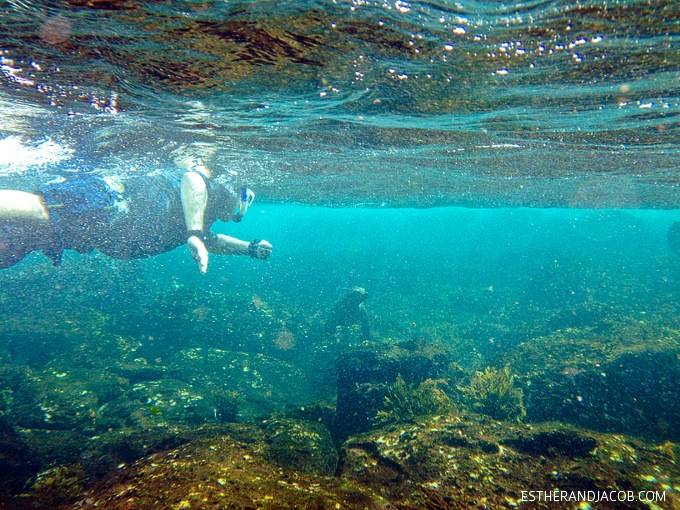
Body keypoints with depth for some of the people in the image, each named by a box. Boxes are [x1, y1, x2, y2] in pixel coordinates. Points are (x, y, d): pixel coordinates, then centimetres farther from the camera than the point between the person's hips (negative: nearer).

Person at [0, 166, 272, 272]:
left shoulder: (201, 216, 35)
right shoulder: (213, 182, 8)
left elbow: (210, 240, 54)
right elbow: (191, 179, -16)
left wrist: (250, 248, 50)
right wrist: (195, 234, -25)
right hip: (103, 201, -8)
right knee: (39, 211, -33)